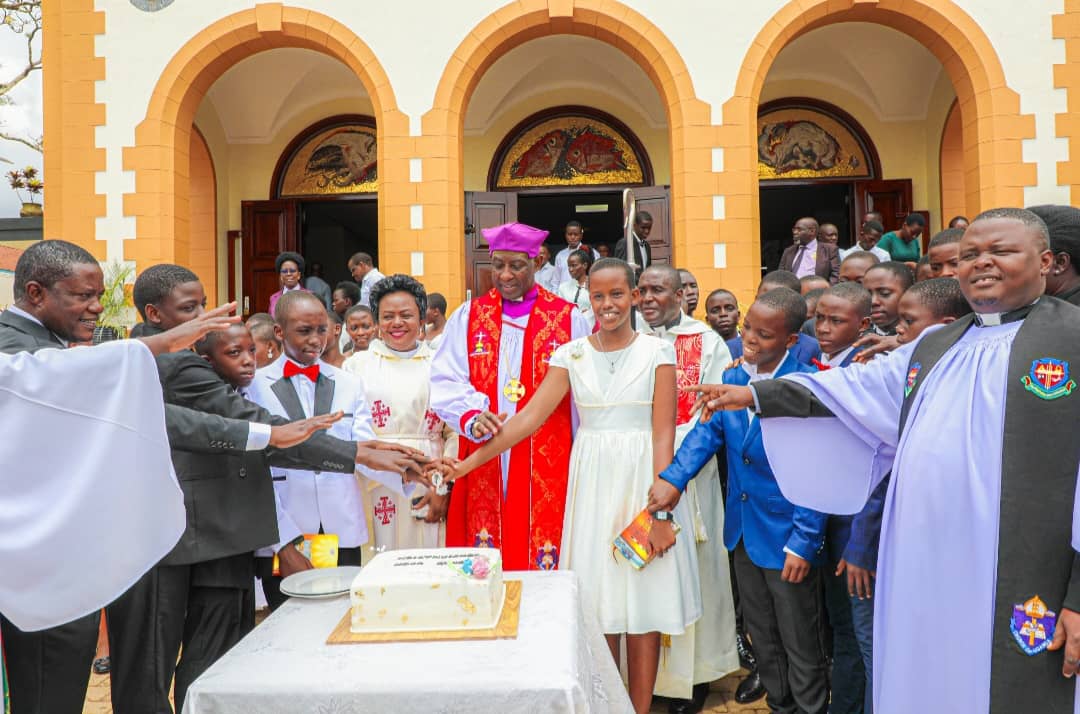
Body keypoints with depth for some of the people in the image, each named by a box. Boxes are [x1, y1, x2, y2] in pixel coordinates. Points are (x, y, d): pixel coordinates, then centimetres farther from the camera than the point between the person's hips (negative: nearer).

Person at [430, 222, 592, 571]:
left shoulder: (569, 319, 3)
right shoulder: (467, 316, 9)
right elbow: (445, 381, -1)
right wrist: (472, 417, -20)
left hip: (548, 468, -1)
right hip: (483, 467, 2)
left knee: (545, 565, 0)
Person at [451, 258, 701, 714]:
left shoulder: (657, 351, -2)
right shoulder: (571, 355, 4)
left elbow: (663, 433, -7)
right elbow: (530, 417, -2)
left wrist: (662, 511, -13)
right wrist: (469, 462, -9)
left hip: (644, 480, -2)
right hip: (593, 483, 2)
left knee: (644, 605, 3)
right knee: (598, 603, 7)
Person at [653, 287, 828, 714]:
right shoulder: (731, 379, 2)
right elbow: (708, 430, -3)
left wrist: (804, 542, -19)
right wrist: (674, 477, -19)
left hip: (787, 535, -6)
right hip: (744, 533, 6)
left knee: (800, 646, 11)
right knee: (762, 639, 21)